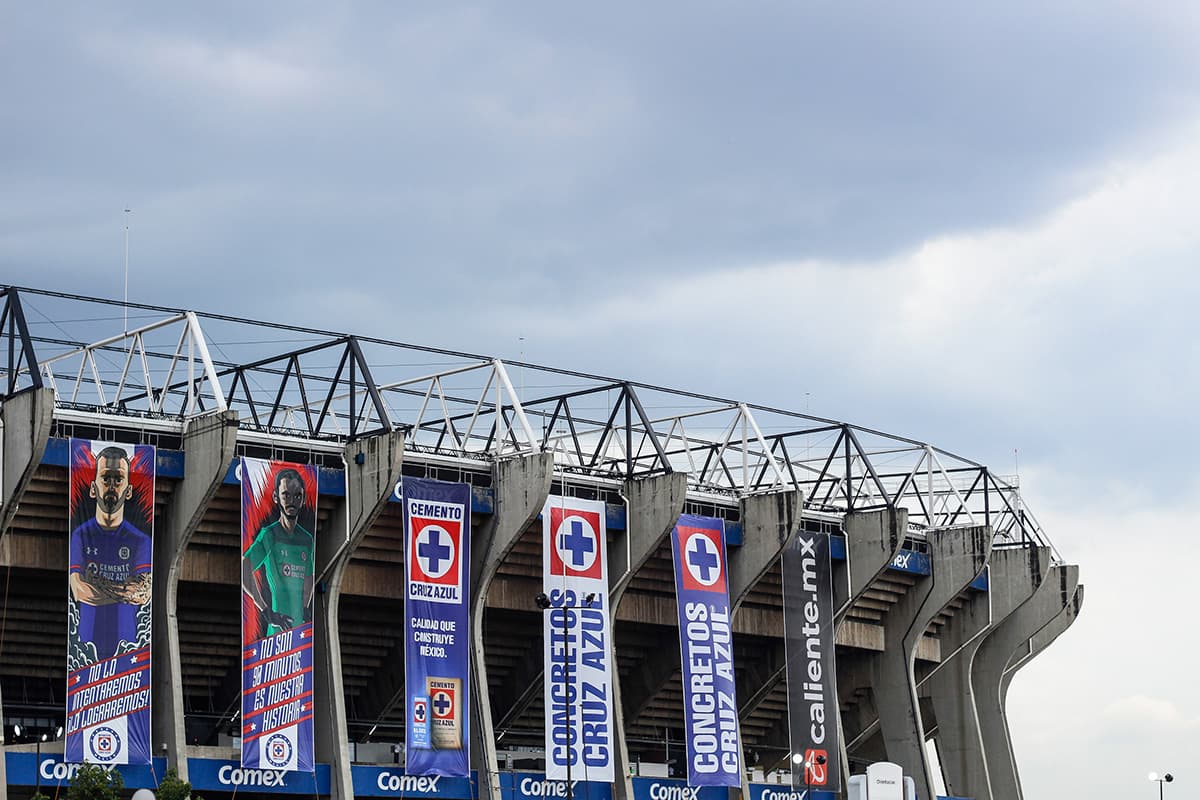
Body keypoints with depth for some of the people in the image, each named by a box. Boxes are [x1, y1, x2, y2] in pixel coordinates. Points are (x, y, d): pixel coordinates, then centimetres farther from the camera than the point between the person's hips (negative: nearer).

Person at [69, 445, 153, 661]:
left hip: (127, 643, 0)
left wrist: (97, 584, -14)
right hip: (88, 642, 0)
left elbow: (145, 594, -8)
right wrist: (126, 592, -10)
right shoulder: (79, 536, 5)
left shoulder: (140, 541, 6)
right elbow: (79, 592, -8)